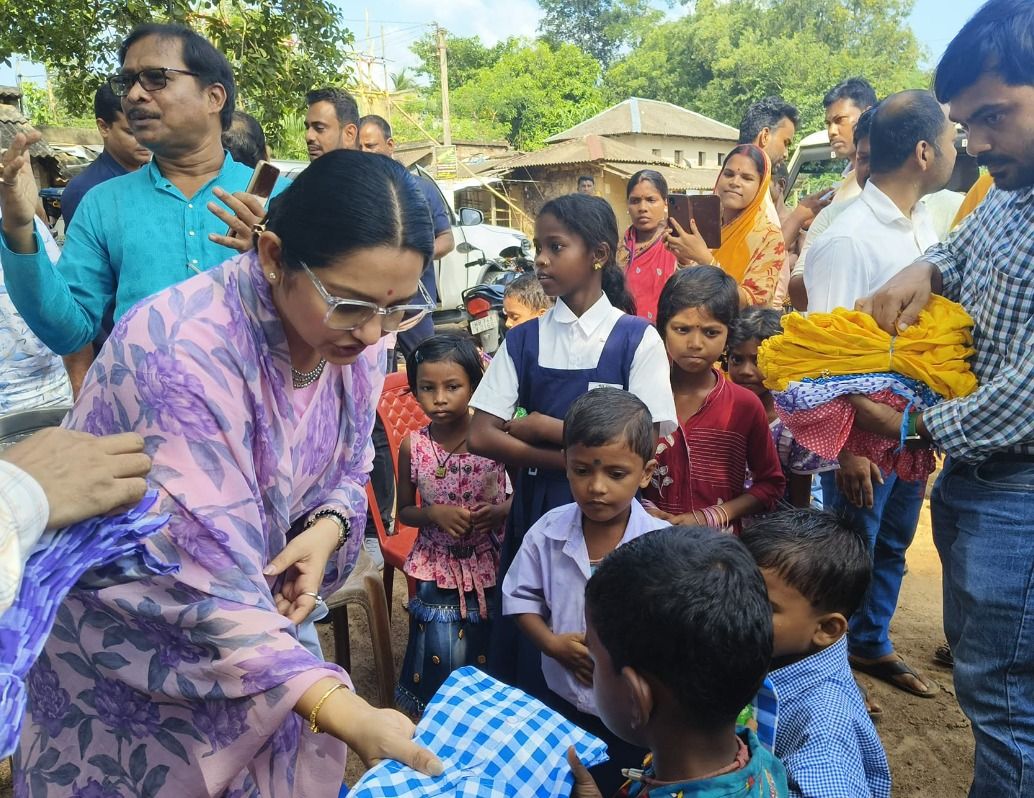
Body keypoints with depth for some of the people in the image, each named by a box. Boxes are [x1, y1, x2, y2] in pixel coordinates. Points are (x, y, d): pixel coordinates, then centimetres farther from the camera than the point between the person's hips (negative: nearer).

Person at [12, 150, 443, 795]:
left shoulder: (355, 335, -12)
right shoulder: (177, 353, -33)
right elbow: (203, 575, -34)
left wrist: (327, 529, -19)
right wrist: (342, 712, -39)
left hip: (258, 618, 6)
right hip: (134, 649, -5)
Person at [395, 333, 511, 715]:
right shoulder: (413, 446, -7)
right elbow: (405, 511, 4)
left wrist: (500, 511, -19)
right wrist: (435, 513, -15)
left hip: (491, 564, 0)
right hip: (438, 567, 1)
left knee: (490, 651, 13)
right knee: (444, 658, 2)